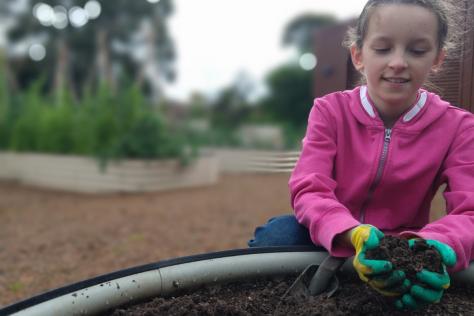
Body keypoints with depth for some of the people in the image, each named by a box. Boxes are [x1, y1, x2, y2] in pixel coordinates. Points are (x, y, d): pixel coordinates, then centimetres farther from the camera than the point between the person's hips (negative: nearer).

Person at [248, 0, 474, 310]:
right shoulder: (330, 111, -9)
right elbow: (309, 190, -22)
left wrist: (439, 248, -44)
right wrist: (355, 236, -44)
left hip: (402, 252, 1)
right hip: (329, 241, 0)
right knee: (281, 231, -31)